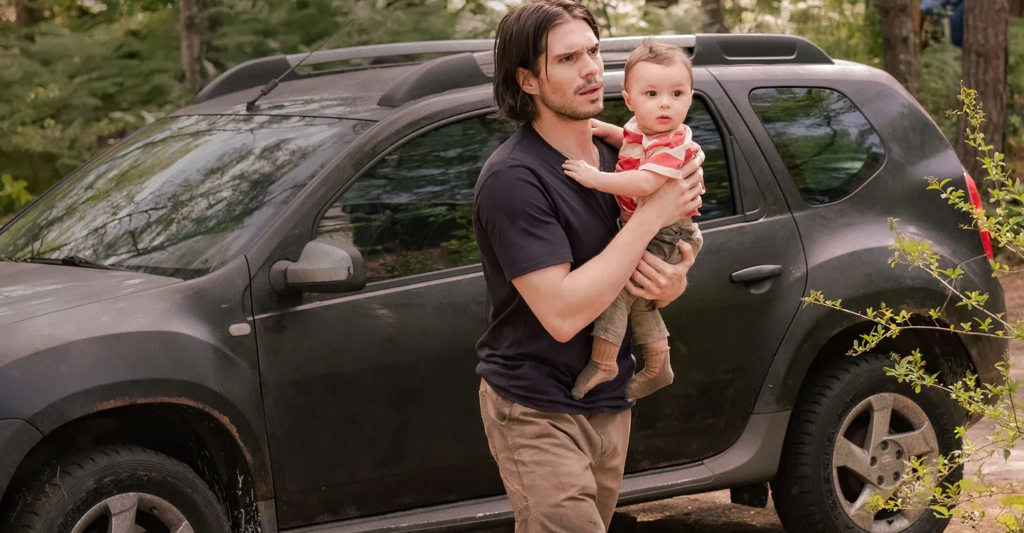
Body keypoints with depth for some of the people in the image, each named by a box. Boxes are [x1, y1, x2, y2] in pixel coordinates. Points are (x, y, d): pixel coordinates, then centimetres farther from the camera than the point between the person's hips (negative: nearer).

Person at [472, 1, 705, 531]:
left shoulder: (616, 158, 6)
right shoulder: (512, 178, -20)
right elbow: (563, 314, -27)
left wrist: (673, 283, -9)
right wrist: (652, 214, -22)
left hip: (610, 404, 8)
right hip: (539, 414, -8)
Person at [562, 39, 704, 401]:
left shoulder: (674, 146, -27)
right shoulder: (640, 129, 1)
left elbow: (644, 183, -42)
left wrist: (595, 178, -38)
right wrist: (604, 130, 7)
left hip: (665, 238, -10)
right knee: (638, 300, 22)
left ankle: (603, 360, -12)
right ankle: (657, 366, 37)